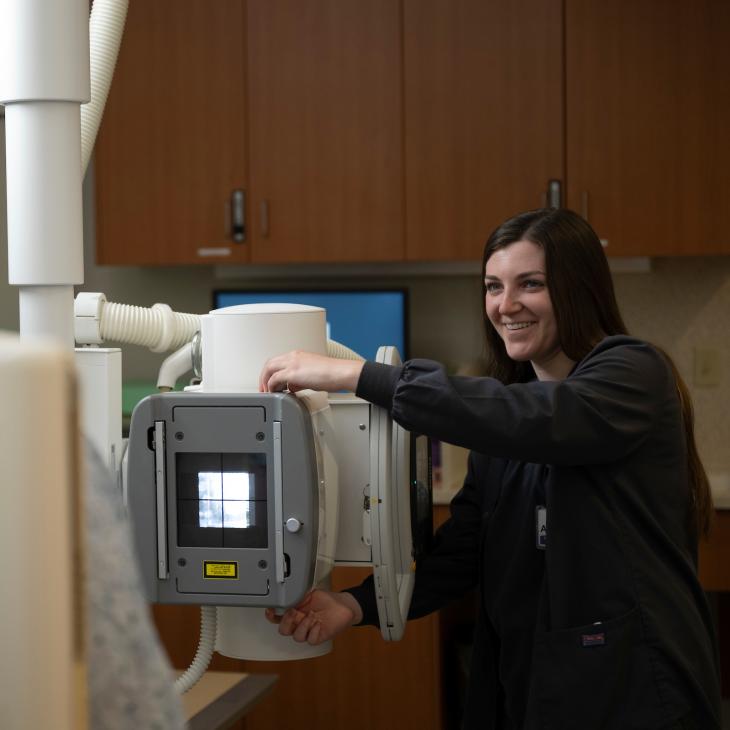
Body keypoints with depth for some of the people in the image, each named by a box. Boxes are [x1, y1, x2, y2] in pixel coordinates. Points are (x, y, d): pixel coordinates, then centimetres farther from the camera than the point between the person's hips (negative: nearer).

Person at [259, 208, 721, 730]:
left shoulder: (633, 374, -11)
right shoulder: (504, 418, 9)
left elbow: (529, 419, -30)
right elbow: (461, 550, 1)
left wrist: (353, 375, -29)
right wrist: (358, 604, -17)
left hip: (631, 687, -6)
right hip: (524, 684, 6)